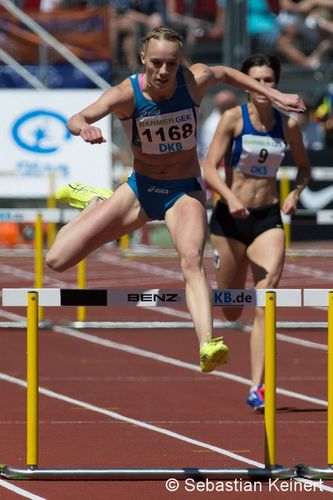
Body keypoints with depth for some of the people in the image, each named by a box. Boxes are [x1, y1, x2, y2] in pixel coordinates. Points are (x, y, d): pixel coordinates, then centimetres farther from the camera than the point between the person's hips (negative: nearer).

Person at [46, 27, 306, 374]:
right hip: (139, 189, 1)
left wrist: (275, 95, 7)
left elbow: (225, 73, 9)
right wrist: (84, 127, -59)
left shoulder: (195, 81, -15)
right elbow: (77, 118, -35)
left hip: (185, 192, -1)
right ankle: (95, 202, 28)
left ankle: (208, 346, -50)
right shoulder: (126, 94, -20)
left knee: (192, 259, -33)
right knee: (57, 260, -3)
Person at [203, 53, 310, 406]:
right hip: (231, 218, -1)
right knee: (231, 311, 11)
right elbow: (209, 169, -12)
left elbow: (303, 166, 18)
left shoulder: (287, 125, 2)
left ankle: (257, 388, -19)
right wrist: (230, 197, -30)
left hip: (268, 218, 1)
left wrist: (295, 193, -2)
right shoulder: (233, 119, -7)